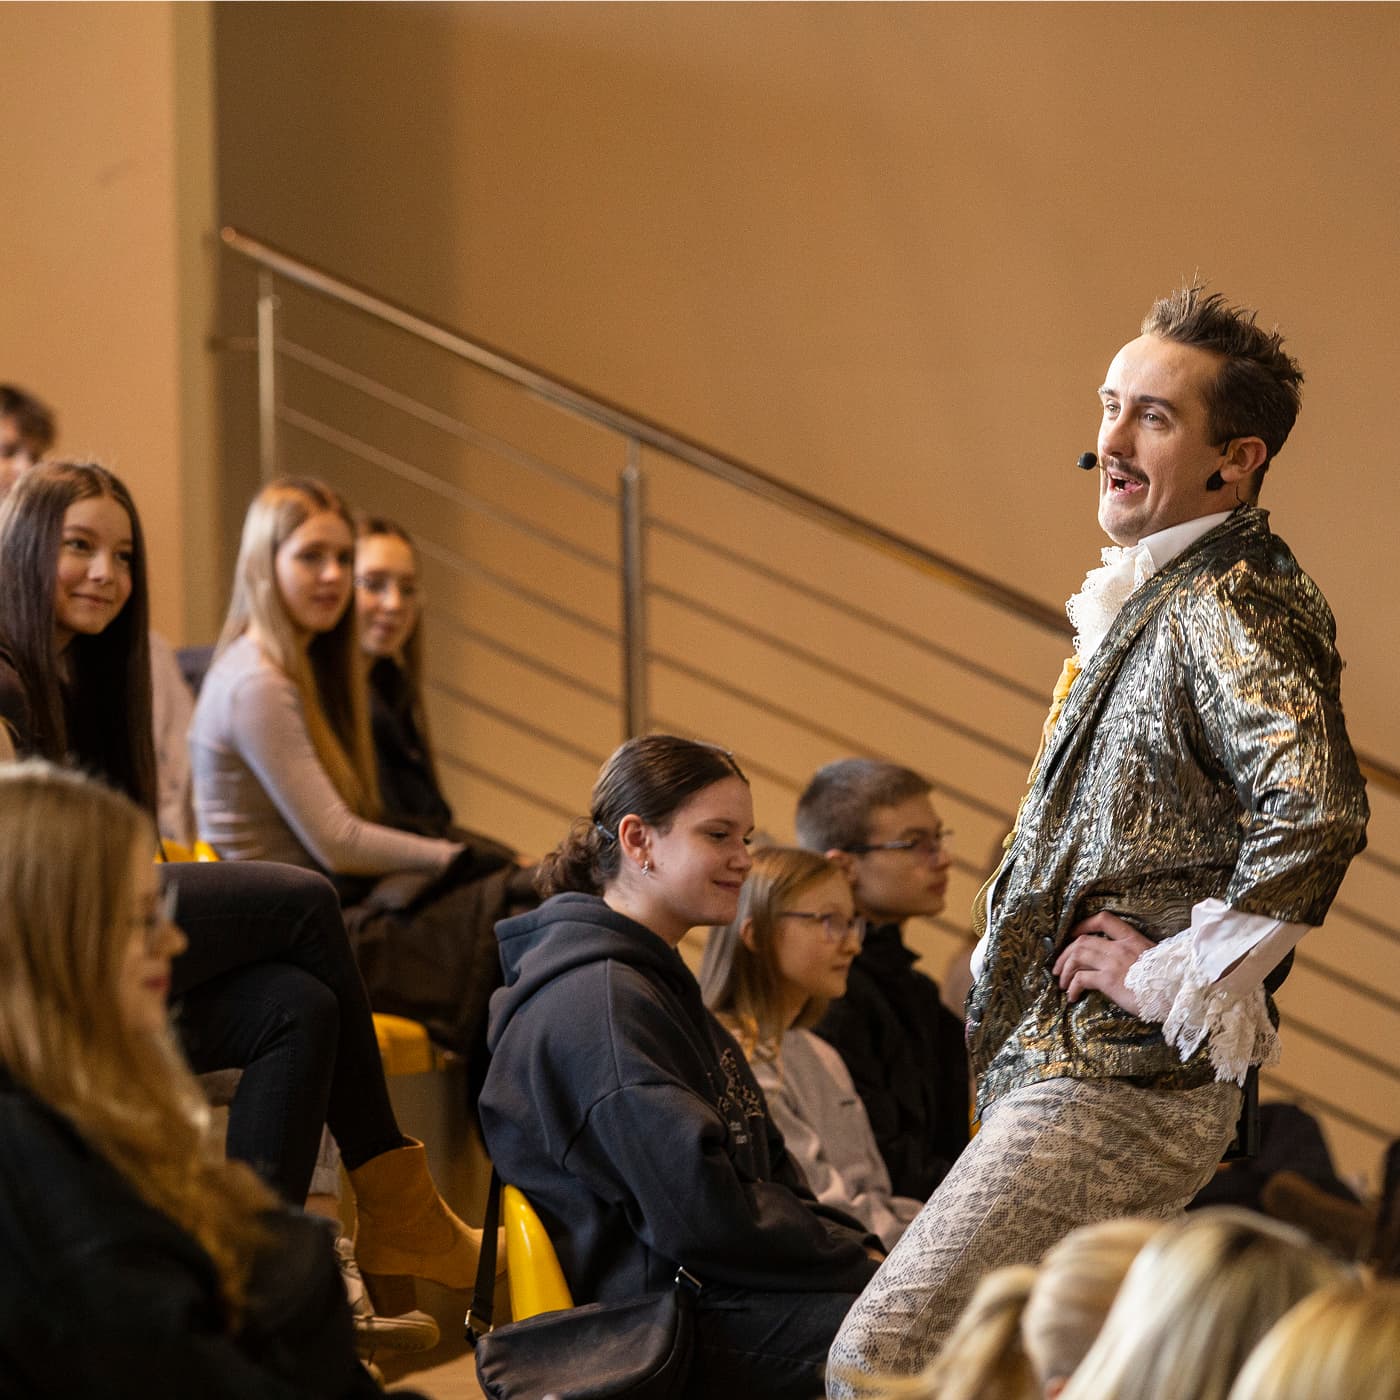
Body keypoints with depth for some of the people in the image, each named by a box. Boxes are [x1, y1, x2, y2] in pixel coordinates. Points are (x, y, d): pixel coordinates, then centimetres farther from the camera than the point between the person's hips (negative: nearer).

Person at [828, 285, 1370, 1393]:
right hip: (1073, 1069, 11)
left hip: (1119, 1086, -11)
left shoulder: (1226, 611, -15)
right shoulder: (1154, 601, 17)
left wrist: (1174, 980, -22)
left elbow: (1315, 816, -32)